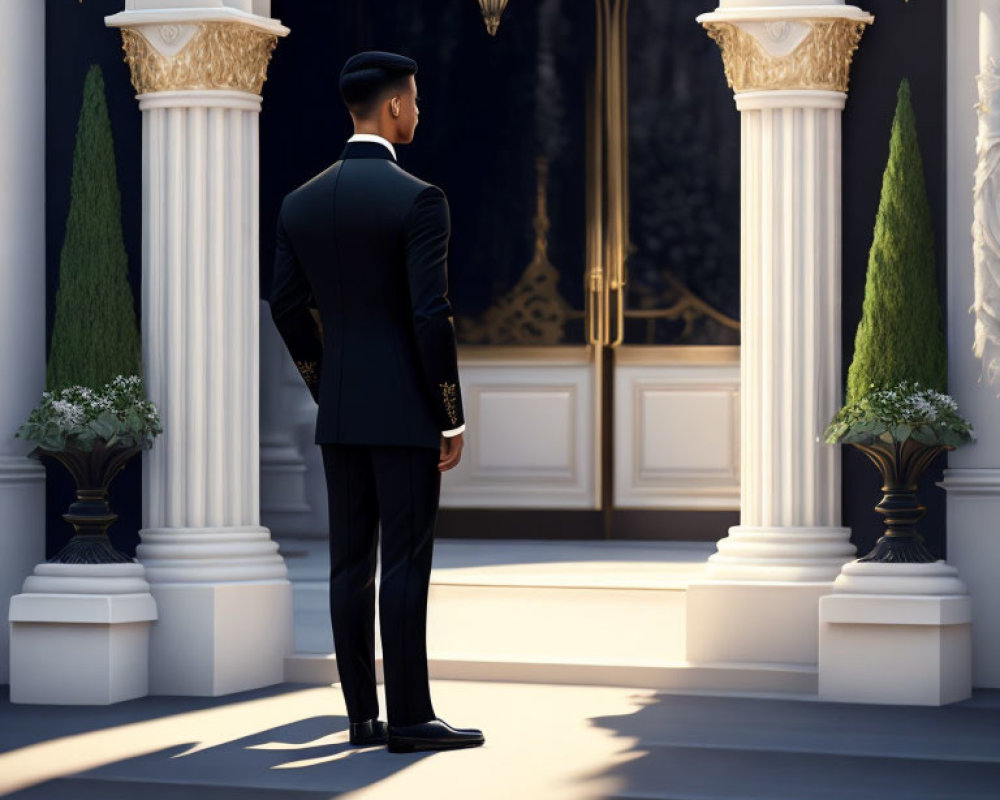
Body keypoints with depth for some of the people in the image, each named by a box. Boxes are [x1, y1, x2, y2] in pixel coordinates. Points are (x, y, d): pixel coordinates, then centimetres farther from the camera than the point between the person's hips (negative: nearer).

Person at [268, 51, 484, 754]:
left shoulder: (302, 203, 7)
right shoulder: (417, 199, -12)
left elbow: (287, 307, 10)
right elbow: (431, 315, -16)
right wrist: (453, 419, -8)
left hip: (339, 412, 6)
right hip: (406, 411, -6)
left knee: (351, 565, 8)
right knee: (406, 564, -4)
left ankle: (363, 715, 11)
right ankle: (410, 717, -1)